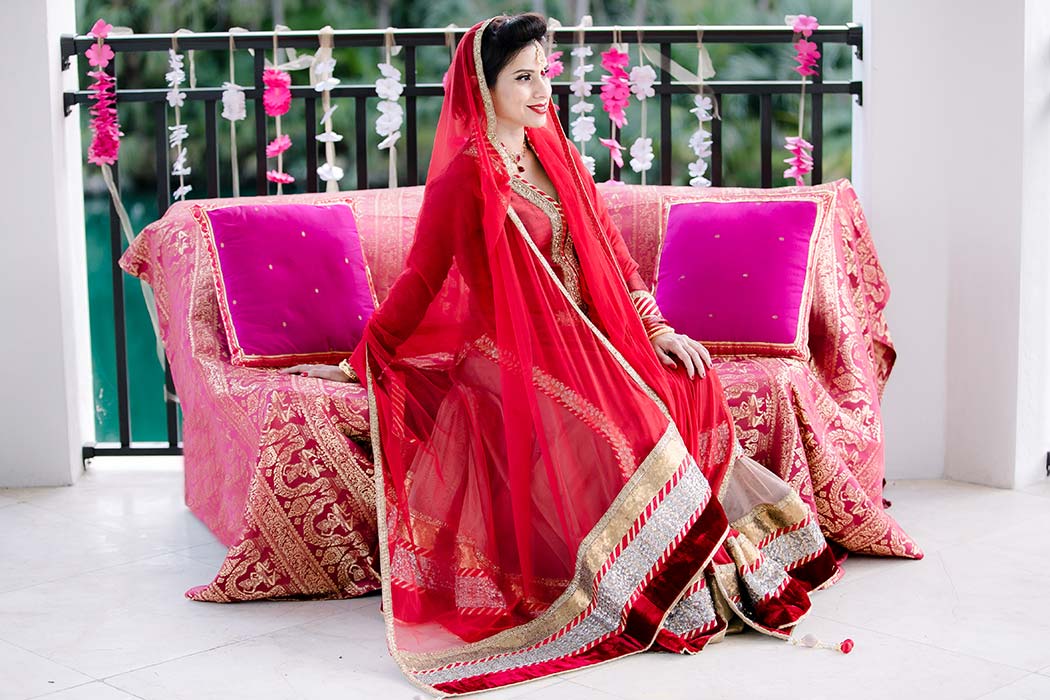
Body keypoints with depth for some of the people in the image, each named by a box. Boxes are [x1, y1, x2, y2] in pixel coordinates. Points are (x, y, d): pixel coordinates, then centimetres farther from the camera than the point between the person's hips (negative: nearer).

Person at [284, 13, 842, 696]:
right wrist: (357, 364, -1)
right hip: (509, 356, -7)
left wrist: (658, 329, 4)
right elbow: (419, 281, -3)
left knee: (691, 383, -15)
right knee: (605, 429, -30)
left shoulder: (555, 154, 10)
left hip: (584, 338, 7)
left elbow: (609, 246, 13)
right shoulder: (464, 179, -9)